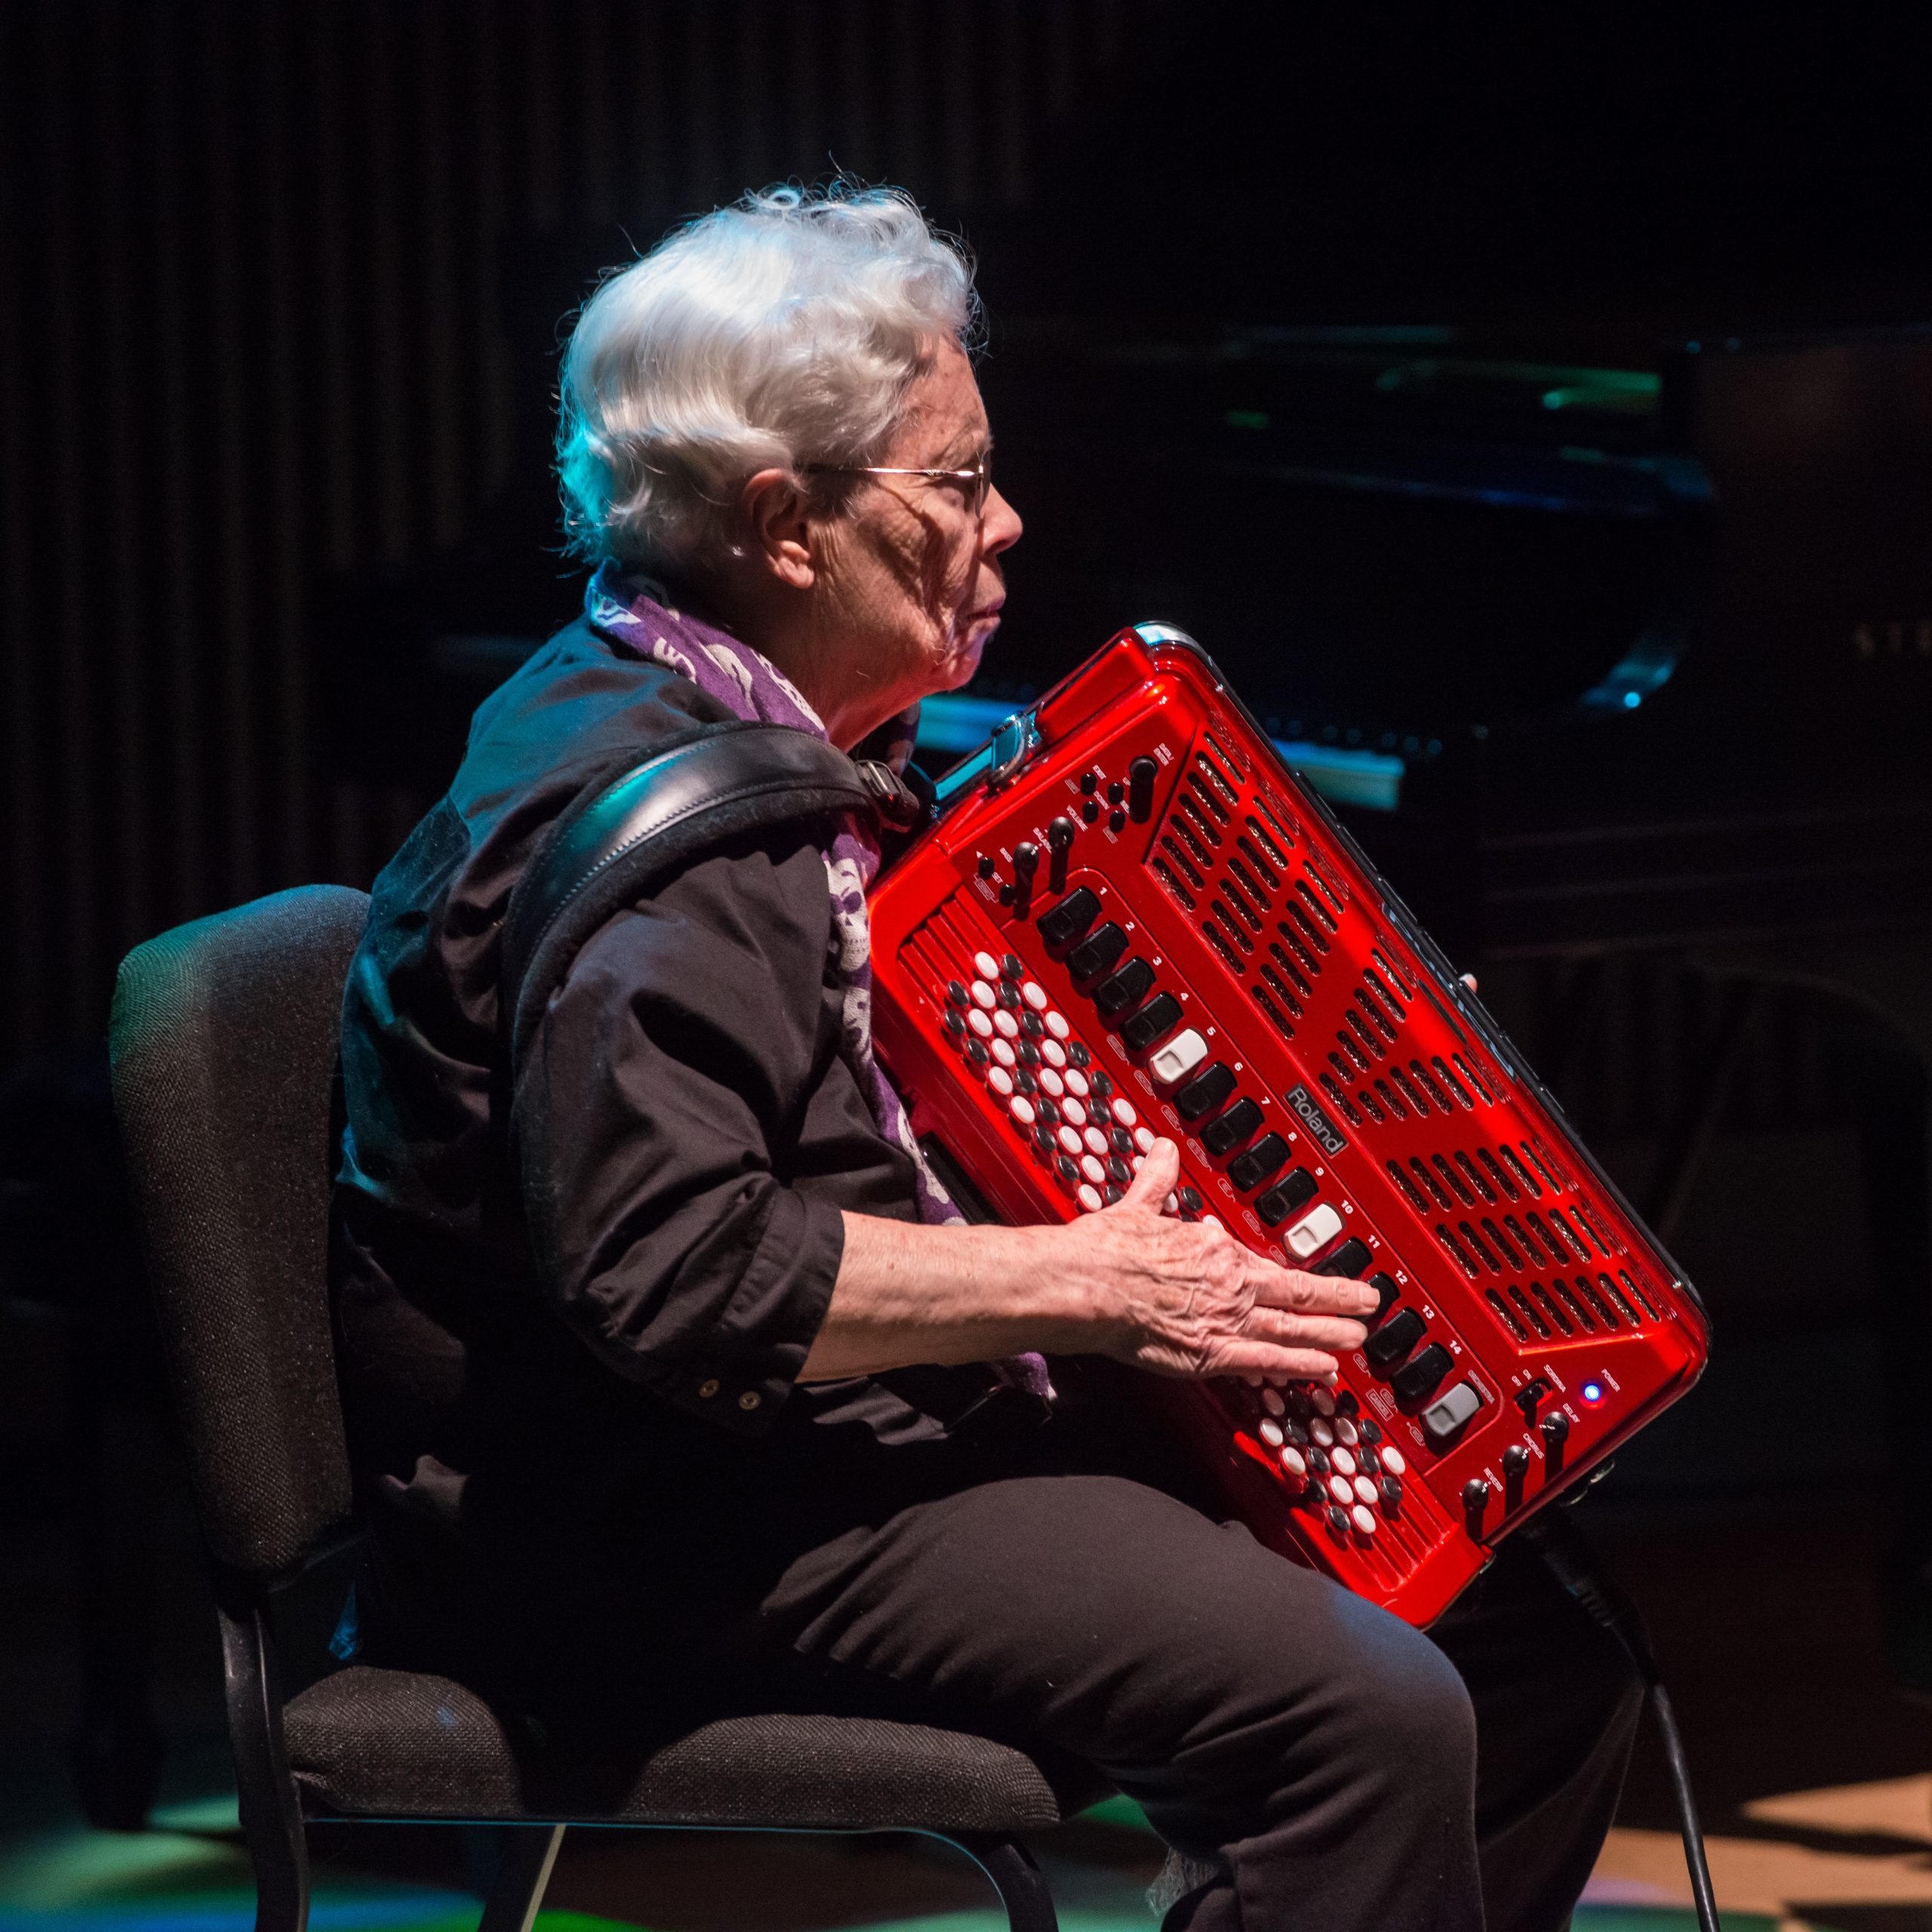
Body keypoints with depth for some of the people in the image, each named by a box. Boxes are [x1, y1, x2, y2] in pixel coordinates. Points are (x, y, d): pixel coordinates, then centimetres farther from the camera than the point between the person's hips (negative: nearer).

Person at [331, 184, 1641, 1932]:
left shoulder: (761, 742, 15)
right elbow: (673, 1274, -30)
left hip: (873, 1439, 11)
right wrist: (1091, 1284, -22)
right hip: (689, 1546, -11)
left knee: (1544, 1637, 4)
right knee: (1367, 1709, -27)